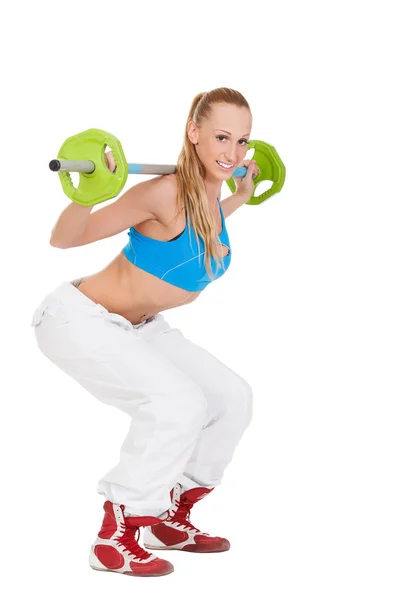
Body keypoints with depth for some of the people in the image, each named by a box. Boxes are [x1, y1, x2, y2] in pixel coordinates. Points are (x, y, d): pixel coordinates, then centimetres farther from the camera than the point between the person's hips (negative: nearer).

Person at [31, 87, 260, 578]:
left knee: (231, 397, 6)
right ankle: (116, 537, -12)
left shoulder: (212, 201, -2)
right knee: (178, 404, -26)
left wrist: (241, 196, 22)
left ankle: (168, 518, 19)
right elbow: (64, 240, -22)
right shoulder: (165, 193, -26)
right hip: (79, 319, -9)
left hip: (136, 326, 9)